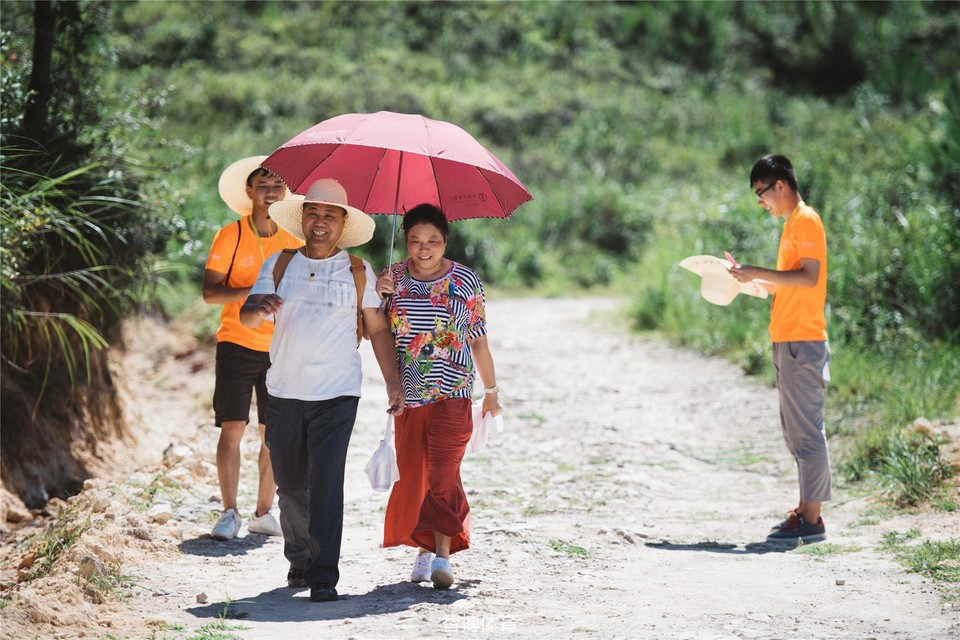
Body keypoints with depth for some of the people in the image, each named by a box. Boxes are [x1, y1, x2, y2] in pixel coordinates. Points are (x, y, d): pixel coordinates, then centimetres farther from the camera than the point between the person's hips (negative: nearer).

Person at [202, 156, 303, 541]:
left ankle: (263, 513, 12)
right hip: (237, 344, -3)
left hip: (280, 348, 3)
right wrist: (251, 293, -22)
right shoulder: (230, 236, -1)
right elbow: (210, 292, -8)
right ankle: (230, 513, -1)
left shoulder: (294, 238, 8)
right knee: (232, 428, -8)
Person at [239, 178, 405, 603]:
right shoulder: (278, 265, 7)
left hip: (337, 394, -2)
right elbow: (246, 316, -3)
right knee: (289, 482, 8)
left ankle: (323, 576, -11)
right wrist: (260, 309, -27)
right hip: (284, 392, 2)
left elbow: (377, 329, 9)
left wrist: (392, 380, 1)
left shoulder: (357, 272, 6)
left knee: (326, 483, -11)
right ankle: (299, 559, 28)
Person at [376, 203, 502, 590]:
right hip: (408, 394, 3)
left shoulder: (464, 281, 1)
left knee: (444, 471, -12)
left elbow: (478, 340, 7)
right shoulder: (393, 277, 5)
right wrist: (376, 299, -14)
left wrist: (491, 390, 13)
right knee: (411, 472, 6)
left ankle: (443, 554, -13)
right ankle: (424, 548, 19)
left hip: (452, 394, -3)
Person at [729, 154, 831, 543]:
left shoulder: (807, 221, -10)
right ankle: (806, 511, 17)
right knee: (795, 431, 12)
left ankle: (811, 520, -6)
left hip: (803, 342, -10)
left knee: (807, 430, -8)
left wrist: (758, 273, -19)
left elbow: (809, 276, -20)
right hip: (788, 341, 10)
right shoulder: (792, 224, 20)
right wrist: (750, 278, 15)